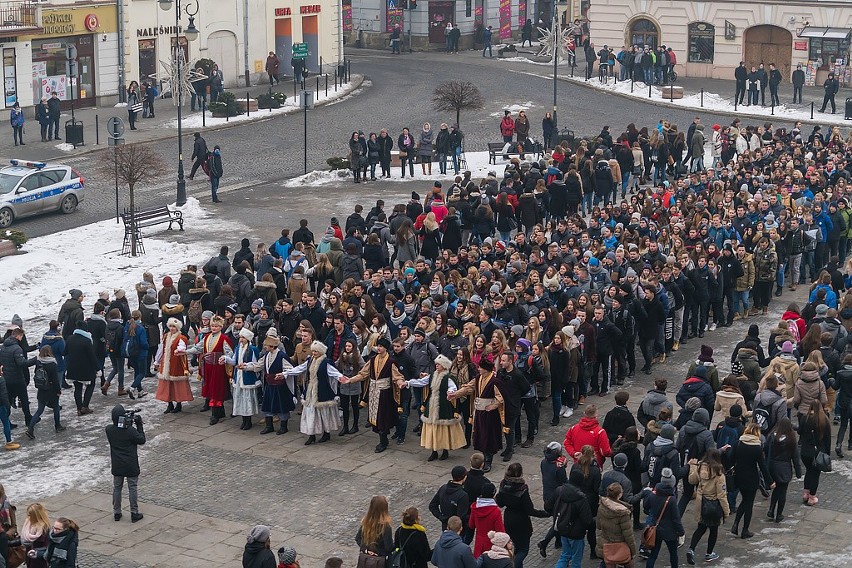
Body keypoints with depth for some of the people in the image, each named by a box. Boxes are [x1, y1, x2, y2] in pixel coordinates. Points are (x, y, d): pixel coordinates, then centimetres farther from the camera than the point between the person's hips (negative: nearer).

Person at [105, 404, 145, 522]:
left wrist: (128, 424, 3)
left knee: (117, 488, 16)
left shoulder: (109, 430, -10)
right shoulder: (130, 431, -22)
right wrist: (139, 425, -5)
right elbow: (141, 440, -8)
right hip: (131, 466, -3)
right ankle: (134, 513, 12)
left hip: (116, 465, 3)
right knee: (132, 488, 8)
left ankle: (116, 513, 23)